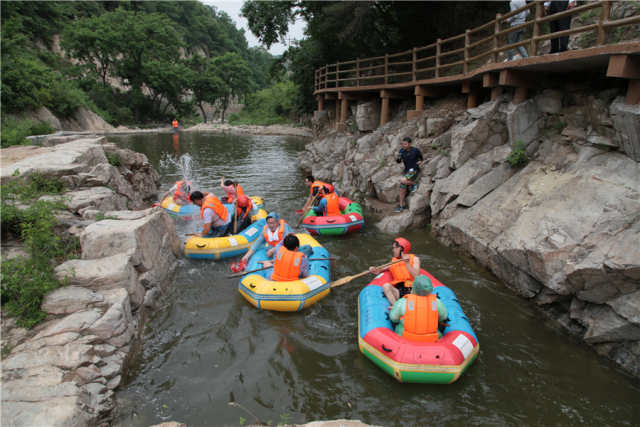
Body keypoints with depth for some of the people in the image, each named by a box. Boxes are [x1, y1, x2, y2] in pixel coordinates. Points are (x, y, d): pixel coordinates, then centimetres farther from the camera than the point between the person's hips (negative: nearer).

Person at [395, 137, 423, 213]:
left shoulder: (415, 150, -11)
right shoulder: (402, 151, -2)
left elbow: (420, 157, 8)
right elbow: (398, 161, 5)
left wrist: (420, 161, -12)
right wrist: (397, 158, -16)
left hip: (414, 170, -5)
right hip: (406, 171, 5)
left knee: (403, 180, -31)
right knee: (402, 189, 3)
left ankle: (414, 184, 0)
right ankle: (401, 206, 16)